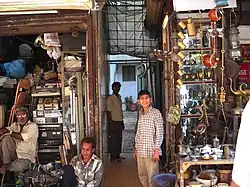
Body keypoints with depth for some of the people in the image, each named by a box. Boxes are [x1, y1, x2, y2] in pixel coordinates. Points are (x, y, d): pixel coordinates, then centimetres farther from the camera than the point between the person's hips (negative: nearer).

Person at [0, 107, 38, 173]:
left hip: (26, 156, -4)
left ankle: (8, 166, 3)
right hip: (14, 152, 4)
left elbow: (23, 137, -20)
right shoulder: (15, 125, 13)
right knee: (6, 137, -20)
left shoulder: (33, 126, -6)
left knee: (18, 167, -36)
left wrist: (10, 132, -11)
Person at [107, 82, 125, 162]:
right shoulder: (110, 98, -10)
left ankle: (117, 155, 22)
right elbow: (108, 112, -13)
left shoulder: (119, 97, 14)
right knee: (113, 139, -2)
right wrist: (111, 123, -17)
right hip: (113, 122, -8)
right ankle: (113, 157, 5)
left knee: (119, 139, 12)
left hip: (119, 122, 8)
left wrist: (122, 122, 16)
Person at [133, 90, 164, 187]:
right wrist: (135, 149, 17)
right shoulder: (140, 114, 12)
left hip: (151, 151, -6)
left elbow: (159, 132, -10)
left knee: (152, 177, -2)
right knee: (142, 176, 13)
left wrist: (156, 150, -14)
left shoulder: (156, 113, -7)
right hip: (140, 151, 6)